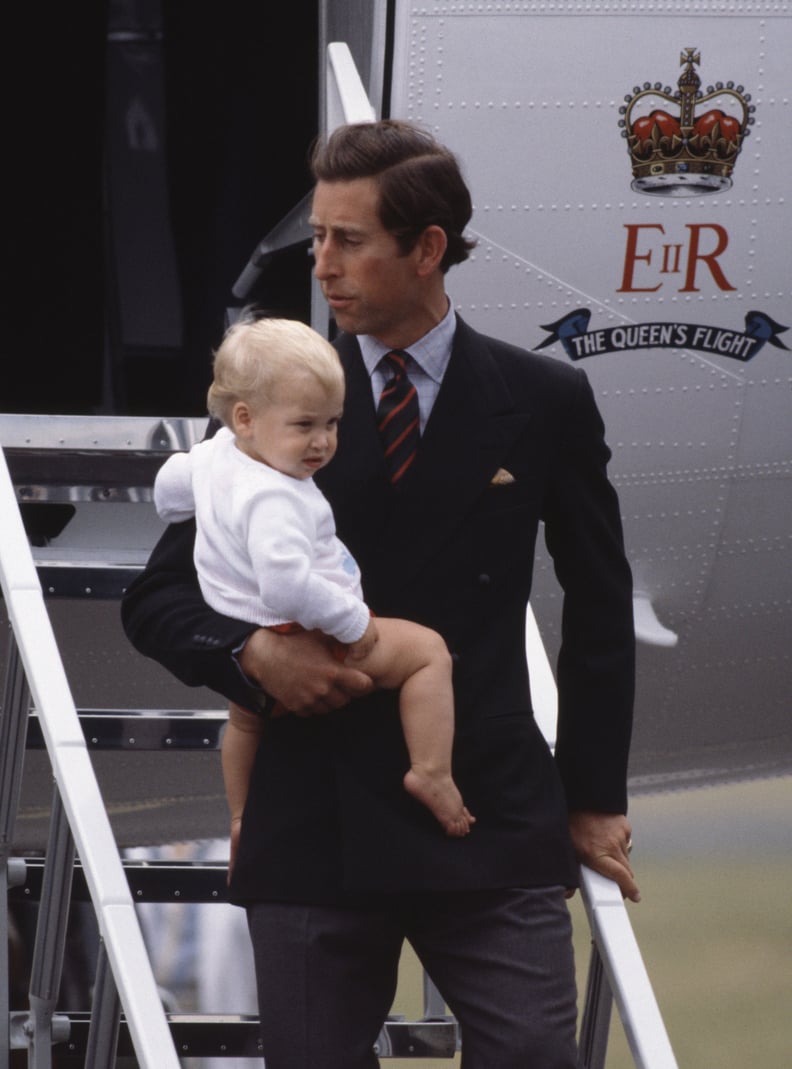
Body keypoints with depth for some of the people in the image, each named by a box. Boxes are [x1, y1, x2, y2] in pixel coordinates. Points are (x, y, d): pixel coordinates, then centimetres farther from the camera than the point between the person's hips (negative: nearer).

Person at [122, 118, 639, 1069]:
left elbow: (599, 607, 15)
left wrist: (594, 798, 14)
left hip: (495, 829, -1)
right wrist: (251, 650, -12)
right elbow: (157, 598, 9)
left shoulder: (545, 403, 5)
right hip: (314, 835, 1)